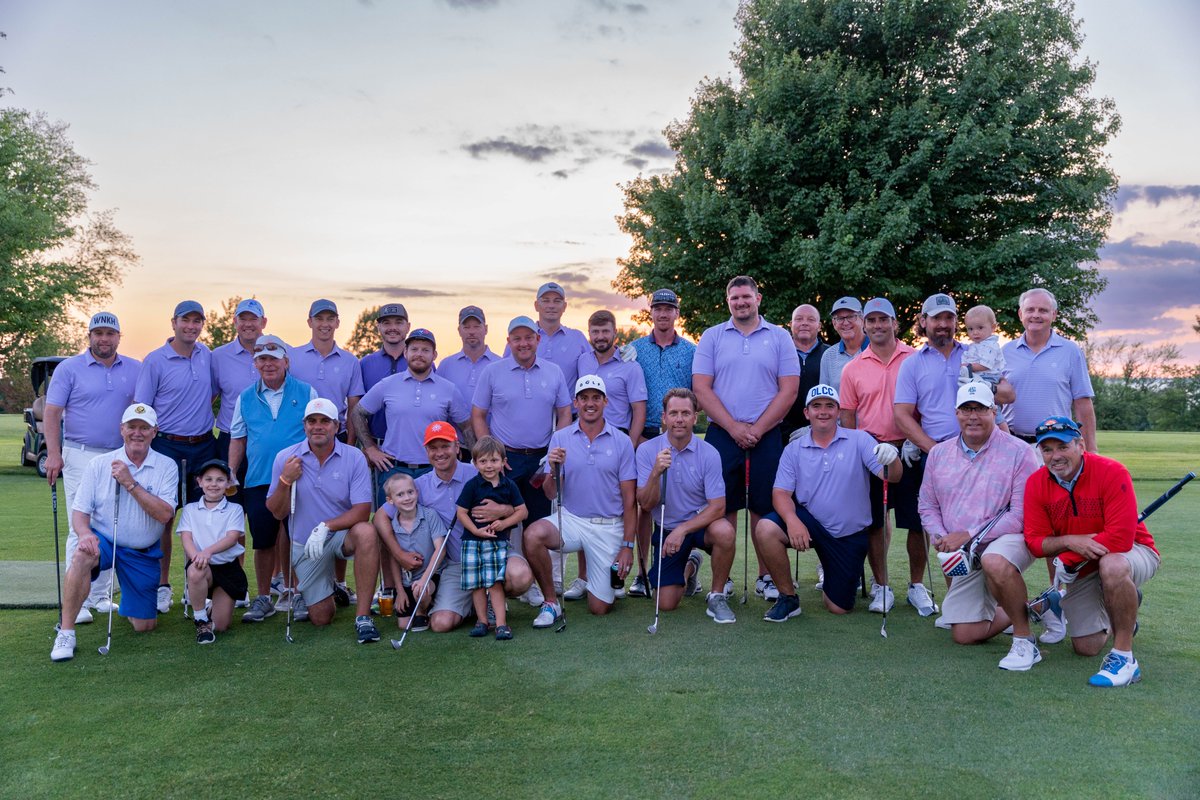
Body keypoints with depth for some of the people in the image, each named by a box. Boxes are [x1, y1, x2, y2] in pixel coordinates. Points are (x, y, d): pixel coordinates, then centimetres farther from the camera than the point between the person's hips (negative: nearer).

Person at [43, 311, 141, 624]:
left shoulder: (136, 370, 8)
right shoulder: (69, 368, 1)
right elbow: (52, 413, -3)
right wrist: (53, 454, -13)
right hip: (81, 457, -3)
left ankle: (100, 595, 17)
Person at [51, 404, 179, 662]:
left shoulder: (166, 466, -5)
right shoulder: (99, 464, -3)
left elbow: (165, 514, -16)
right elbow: (80, 511, -5)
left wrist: (130, 484, -22)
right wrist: (85, 533, -27)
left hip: (143, 553, 1)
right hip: (103, 541, -1)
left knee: (144, 625, 3)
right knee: (82, 555, -38)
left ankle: (128, 603, 41)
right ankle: (66, 632, -24)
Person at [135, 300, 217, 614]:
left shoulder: (207, 356, 7)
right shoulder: (155, 360, -5)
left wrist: (201, 415, 8)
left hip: (204, 446, 4)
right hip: (168, 447, -4)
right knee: (164, 517, 2)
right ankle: (162, 585, 13)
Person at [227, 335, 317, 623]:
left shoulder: (306, 392, 3)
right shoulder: (245, 398, 10)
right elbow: (237, 439, 15)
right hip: (258, 480, 2)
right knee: (263, 542, 6)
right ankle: (262, 598, 19)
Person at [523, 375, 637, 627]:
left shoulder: (621, 442, -1)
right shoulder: (560, 438, 1)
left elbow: (629, 499, 0)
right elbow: (550, 493, -2)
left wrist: (627, 545, -4)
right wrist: (554, 470, -23)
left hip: (609, 527, -1)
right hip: (571, 519, 1)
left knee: (600, 608, -1)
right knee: (533, 535, -31)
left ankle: (613, 574, 34)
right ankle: (550, 603, -10)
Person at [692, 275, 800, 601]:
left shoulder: (779, 337, 7)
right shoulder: (712, 337, 7)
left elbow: (788, 390, 0)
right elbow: (701, 388, -1)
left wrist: (757, 429, -8)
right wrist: (733, 428, -9)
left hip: (766, 436, 0)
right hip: (722, 435, 0)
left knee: (764, 508, 4)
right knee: (723, 507, 2)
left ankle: (766, 577, 14)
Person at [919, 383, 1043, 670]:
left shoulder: (1019, 452, -9)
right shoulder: (938, 453, 8)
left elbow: (1022, 514, -15)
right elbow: (928, 506, 13)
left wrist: (968, 535, -19)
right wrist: (941, 538, -7)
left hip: (1009, 539, -5)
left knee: (994, 561, -41)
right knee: (965, 634, 1)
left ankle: (1024, 640, -20)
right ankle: (1025, 608, 28)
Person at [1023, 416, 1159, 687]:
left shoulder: (1112, 472, -23)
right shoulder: (1036, 484, -10)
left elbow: (1121, 539, -28)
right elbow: (1035, 541, -9)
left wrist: (1069, 558, -25)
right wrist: (1070, 541, -28)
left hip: (1134, 551, -5)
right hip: (1083, 569, 5)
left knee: (1112, 566, -41)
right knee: (1086, 647, 3)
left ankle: (1124, 657, -25)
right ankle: (1123, 611, 37)